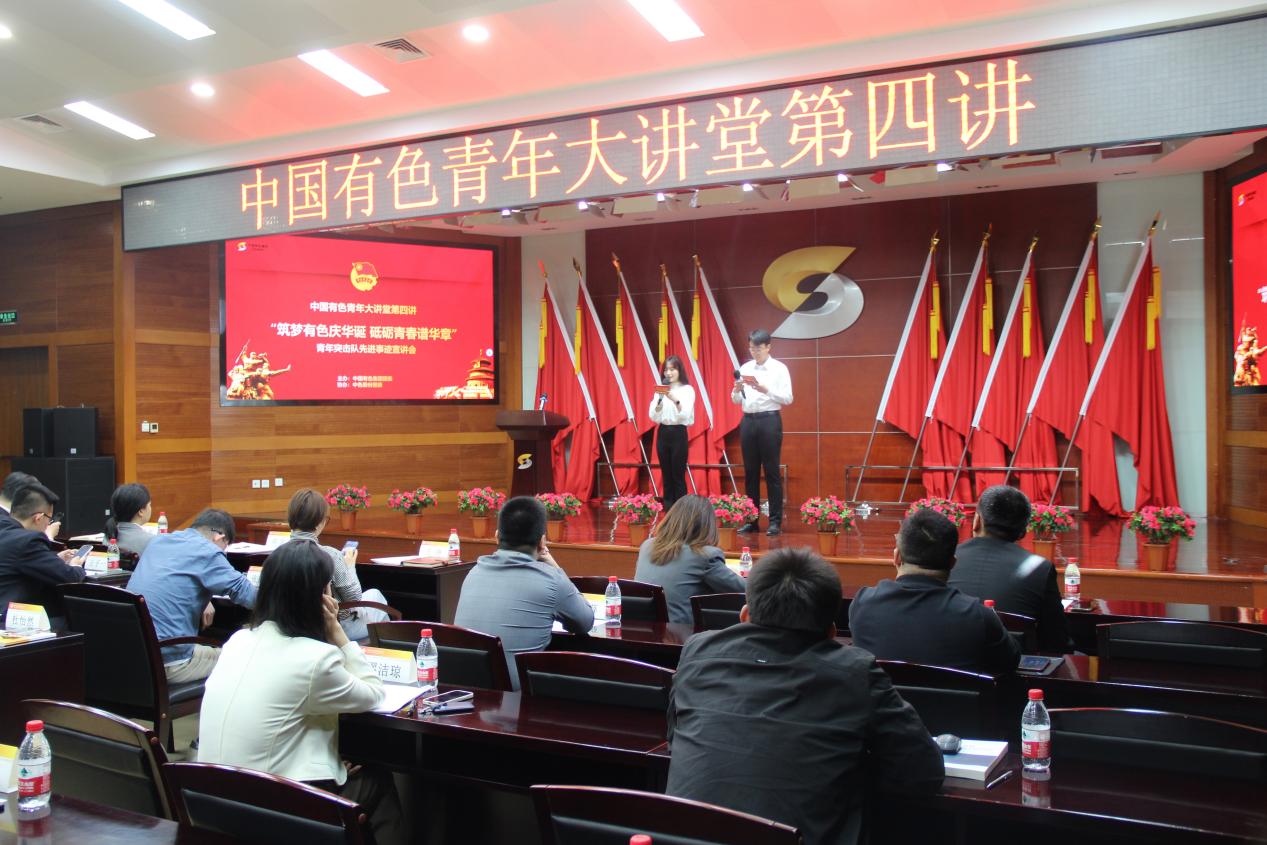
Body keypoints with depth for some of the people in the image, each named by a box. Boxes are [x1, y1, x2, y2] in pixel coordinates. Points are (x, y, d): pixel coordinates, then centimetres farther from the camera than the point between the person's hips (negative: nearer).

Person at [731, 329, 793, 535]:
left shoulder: (779, 369, -1)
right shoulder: (745, 368, 10)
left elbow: (787, 398, -7)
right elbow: (736, 400, 12)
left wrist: (766, 390, -19)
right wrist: (737, 390, -9)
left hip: (769, 420, -4)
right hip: (748, 420, 4)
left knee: (772, 472, -2)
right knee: (750, 472, 8)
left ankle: (775, 521, 3)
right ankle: (751, 519, 15)